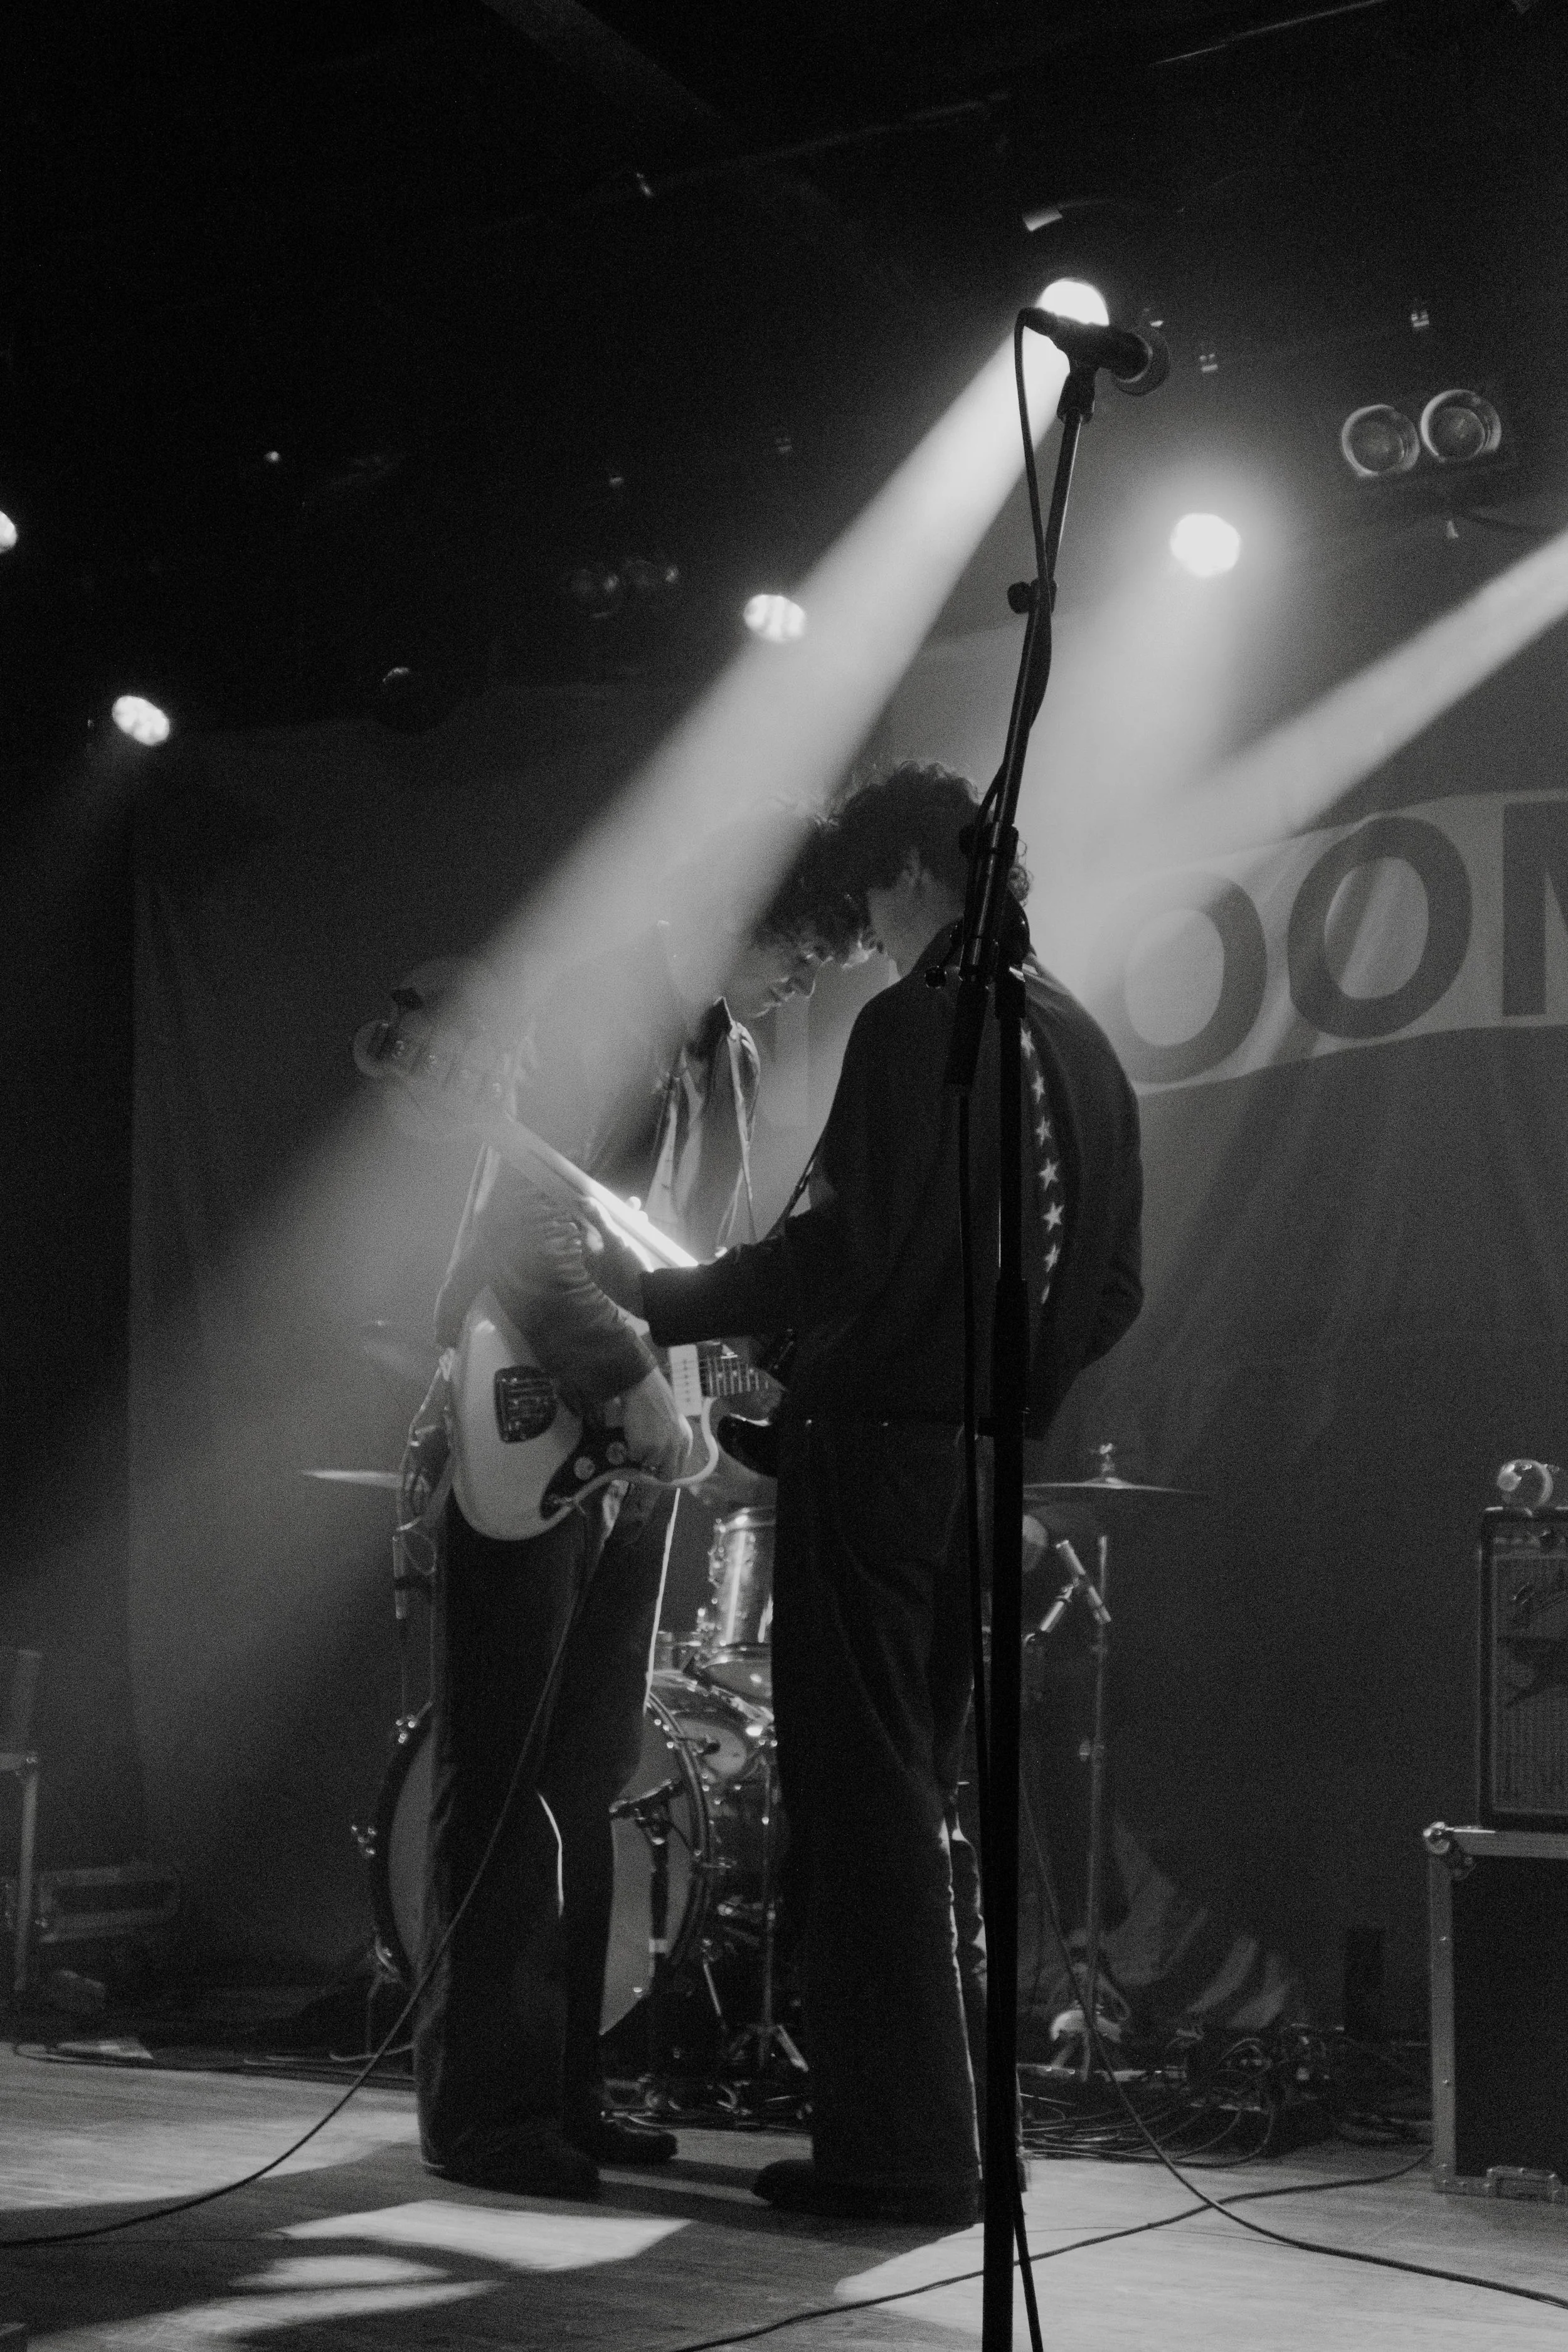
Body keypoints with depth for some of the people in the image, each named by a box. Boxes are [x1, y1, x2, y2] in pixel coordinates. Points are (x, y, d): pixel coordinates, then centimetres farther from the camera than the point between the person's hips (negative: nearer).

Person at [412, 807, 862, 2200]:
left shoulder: (733, 1060, 14)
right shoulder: (601, 1018, -13)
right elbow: (523, 1237, -21)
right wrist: (631, 1383, -22)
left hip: (629, 1455, 9)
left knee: (587, 1783, 11)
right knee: (504, 1785, -5)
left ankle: (563, 2088, 18)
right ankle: (482, 2109, 0)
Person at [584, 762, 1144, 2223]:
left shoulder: (915, 1028, -11)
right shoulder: (1086, 1049, 14)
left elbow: (837, 1252, -19)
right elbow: (1112, 1294, 14)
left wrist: (650, 1301, -10)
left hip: (875, 1446, -8)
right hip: (991, 1471, 8)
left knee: (863, 1805, -3)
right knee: (926, 1798, 16)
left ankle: (898, 2149, 0)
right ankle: (953, 2126, 21)